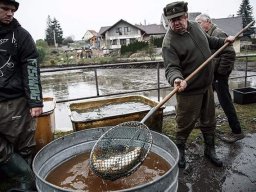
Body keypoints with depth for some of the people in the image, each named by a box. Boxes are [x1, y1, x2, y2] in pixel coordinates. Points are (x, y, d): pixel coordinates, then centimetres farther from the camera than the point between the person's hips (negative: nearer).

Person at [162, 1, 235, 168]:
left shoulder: (195, 26, 5)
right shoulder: (169, 43, -20)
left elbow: (208, 40, 25)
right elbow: (172, 67, -28)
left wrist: (224, 41, 22)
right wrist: (176, 79, -46)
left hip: (207, 85, 7)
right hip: (189, 90, -7)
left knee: (209, 121, 18)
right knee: (186, 123, 4)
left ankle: (210, 150, 37)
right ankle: (180, 151, 29)